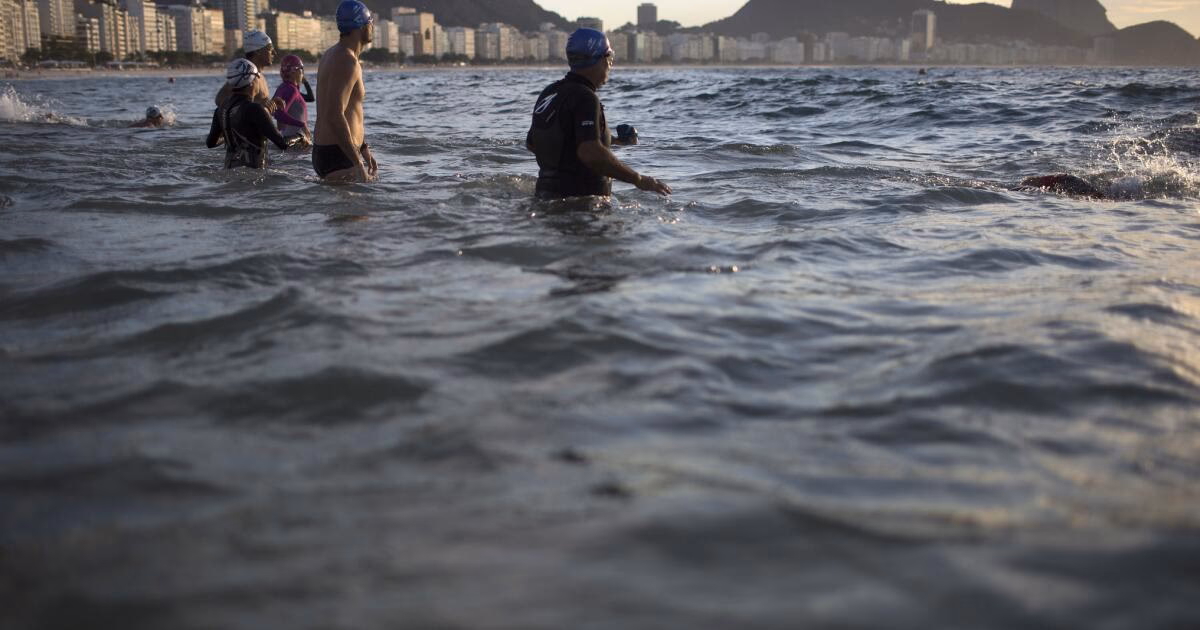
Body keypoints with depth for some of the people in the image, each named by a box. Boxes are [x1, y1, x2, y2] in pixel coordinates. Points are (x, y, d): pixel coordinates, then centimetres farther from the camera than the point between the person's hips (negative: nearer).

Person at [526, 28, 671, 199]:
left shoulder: (549, 93, 13)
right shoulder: (585, 98, -14)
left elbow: (531, 144, 22)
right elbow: (591, 153, -27)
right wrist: (638, 180, -20)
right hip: (581, 197, -9)